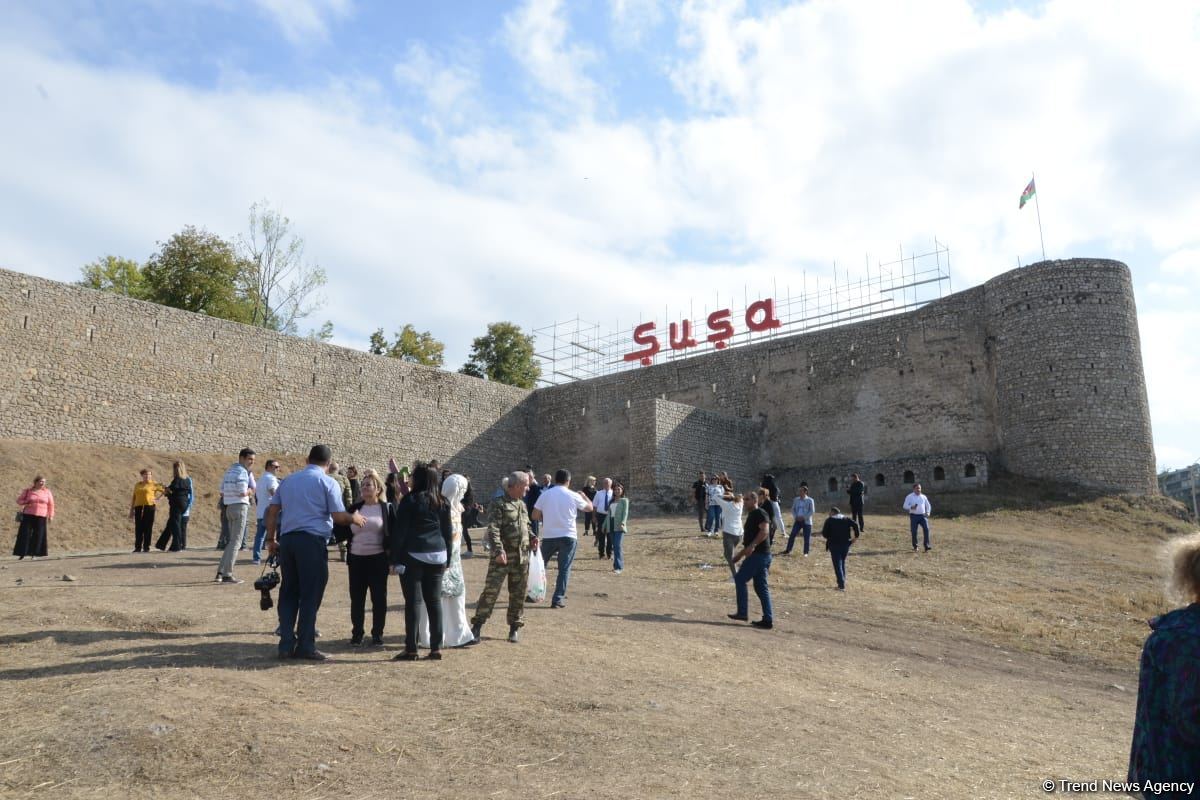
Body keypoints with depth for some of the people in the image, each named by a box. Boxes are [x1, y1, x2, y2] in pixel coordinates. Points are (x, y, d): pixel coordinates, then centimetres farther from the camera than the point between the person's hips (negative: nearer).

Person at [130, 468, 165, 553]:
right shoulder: (137, 485, 16)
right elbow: (134, 498, 17)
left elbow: (165, 490, 4)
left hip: (149, 507, -3)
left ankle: (146, 547, 3)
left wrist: (157, 498, -3)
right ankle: (138, 547, 8)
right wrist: (131, 510, 14)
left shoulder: (154, 484, 4)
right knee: (138, 528, 2)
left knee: (148, 528, -2)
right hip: (138, 508, 3)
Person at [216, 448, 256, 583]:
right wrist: (248, 491, 1)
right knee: (236, 542, -4)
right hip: (240, 507, -9)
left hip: (229, 507, 9)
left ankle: (220, 572, 17)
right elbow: (243, 493, -22)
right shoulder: (242, 472, -12)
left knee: (232, 541, 18)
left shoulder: (229, 471, 16)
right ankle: (227, 575, -5)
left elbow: (222, 493, 16)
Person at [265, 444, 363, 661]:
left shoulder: (288, 480, 15)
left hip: (287, 538, 6)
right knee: (310, 594, 1)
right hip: (312, 540, -6)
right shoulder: (327, 482, -2)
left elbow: (272, 510, 14)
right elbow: (338, 516, -8)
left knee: (288, 593, 12)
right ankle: (305, 646, 4)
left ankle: (286, 644, 14)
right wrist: (354, 518, 10)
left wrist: (271, 539, 19)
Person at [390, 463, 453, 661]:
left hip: (413, 556, -4)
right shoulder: (443, 502, 10)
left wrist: (395, 559, -4)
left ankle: (411, 649, 3)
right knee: (434, 601, 8)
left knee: (413, 602, 0)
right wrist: (447, 559, 18)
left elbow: (400, 532, -7)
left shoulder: (410, 500, -5)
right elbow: (448, 533, 13)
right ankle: (436, 648, 11)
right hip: (437, 556, 5)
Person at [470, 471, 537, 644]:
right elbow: (493, 529, -16)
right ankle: (477, 626, 1)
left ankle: (515, 628, 23)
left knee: (518, 594, 11)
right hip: (503, 556, -6)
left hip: (522, 556, 6)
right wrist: (498, 550, -25)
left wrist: (531, 539, 9)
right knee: (491, 590, -7)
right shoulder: (498, 504, -7)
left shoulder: (522, 505, 16)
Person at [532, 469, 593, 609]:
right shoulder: (573, 496, -4)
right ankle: (558, 599, 2)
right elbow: (590, 507, 11)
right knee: (564, 569, 5)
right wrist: (584, 496, 29)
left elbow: (535, 515, -1)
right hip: (568, 536, -2)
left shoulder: (545, 494, -1)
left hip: (549, 536, 2)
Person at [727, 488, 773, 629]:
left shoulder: (760, 513, -9)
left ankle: (743, 613, 1)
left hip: (759, 554, -10)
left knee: (740, 579, -4)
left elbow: (765, 531, -25)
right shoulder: (752, 515, 20)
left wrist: (752, 546, -32)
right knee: (761, 587, 9)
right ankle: (768, 620, 10)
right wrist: (741, 553, 27)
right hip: (758, 554, 10)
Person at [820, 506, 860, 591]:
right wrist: (856, 536, 1)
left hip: (834, 545, -4)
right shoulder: (846, 519, 10)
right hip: (845, 545, 4)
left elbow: (824, 533, -6)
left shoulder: (829, 520, 0)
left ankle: (841, 585, -10)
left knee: (837, 565, -2)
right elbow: (855, 525, -6)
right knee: (842, 563, 20)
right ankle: (842, 583, 23)